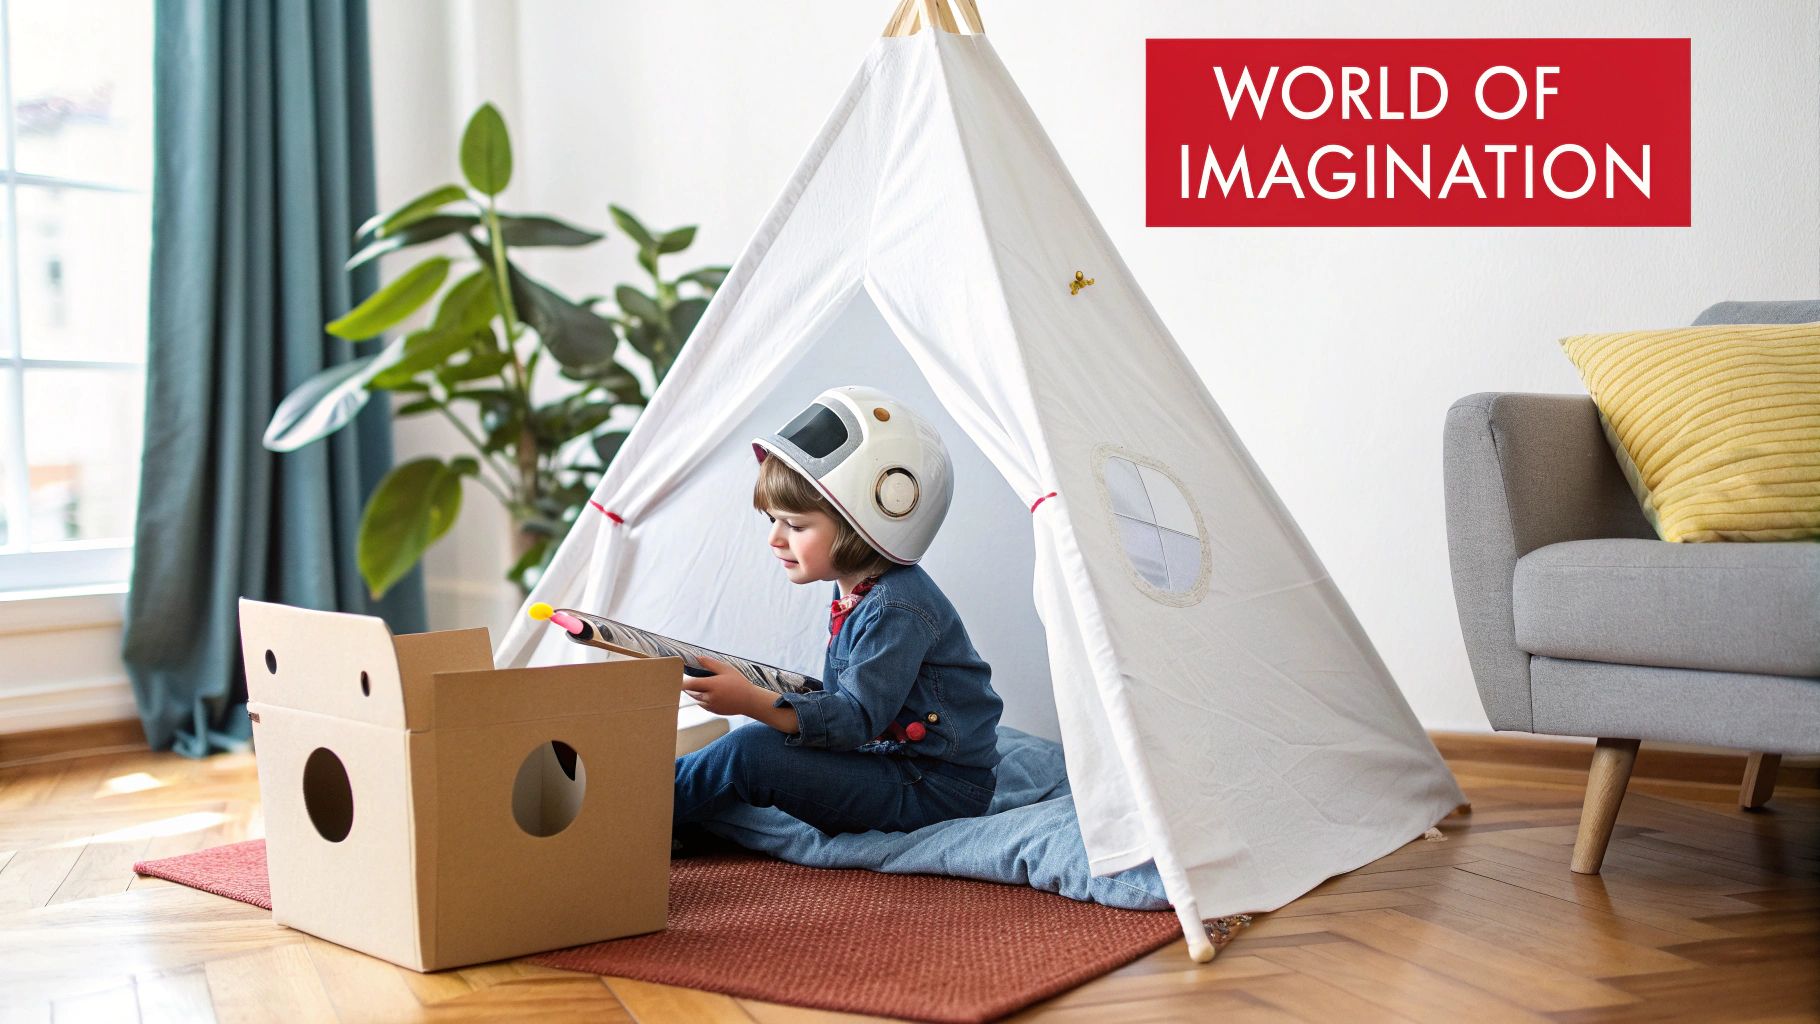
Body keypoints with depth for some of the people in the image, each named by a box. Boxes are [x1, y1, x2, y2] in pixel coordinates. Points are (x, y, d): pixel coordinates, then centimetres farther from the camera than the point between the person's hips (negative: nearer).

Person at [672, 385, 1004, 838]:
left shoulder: (895, 611, -22)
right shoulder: (857, 590, 10)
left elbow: (856, 718, -26)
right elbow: (846, 698, 15)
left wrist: (754, 703, -36)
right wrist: (758, 694, 4)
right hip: (889, 757, 10)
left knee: (749, 753, -16)